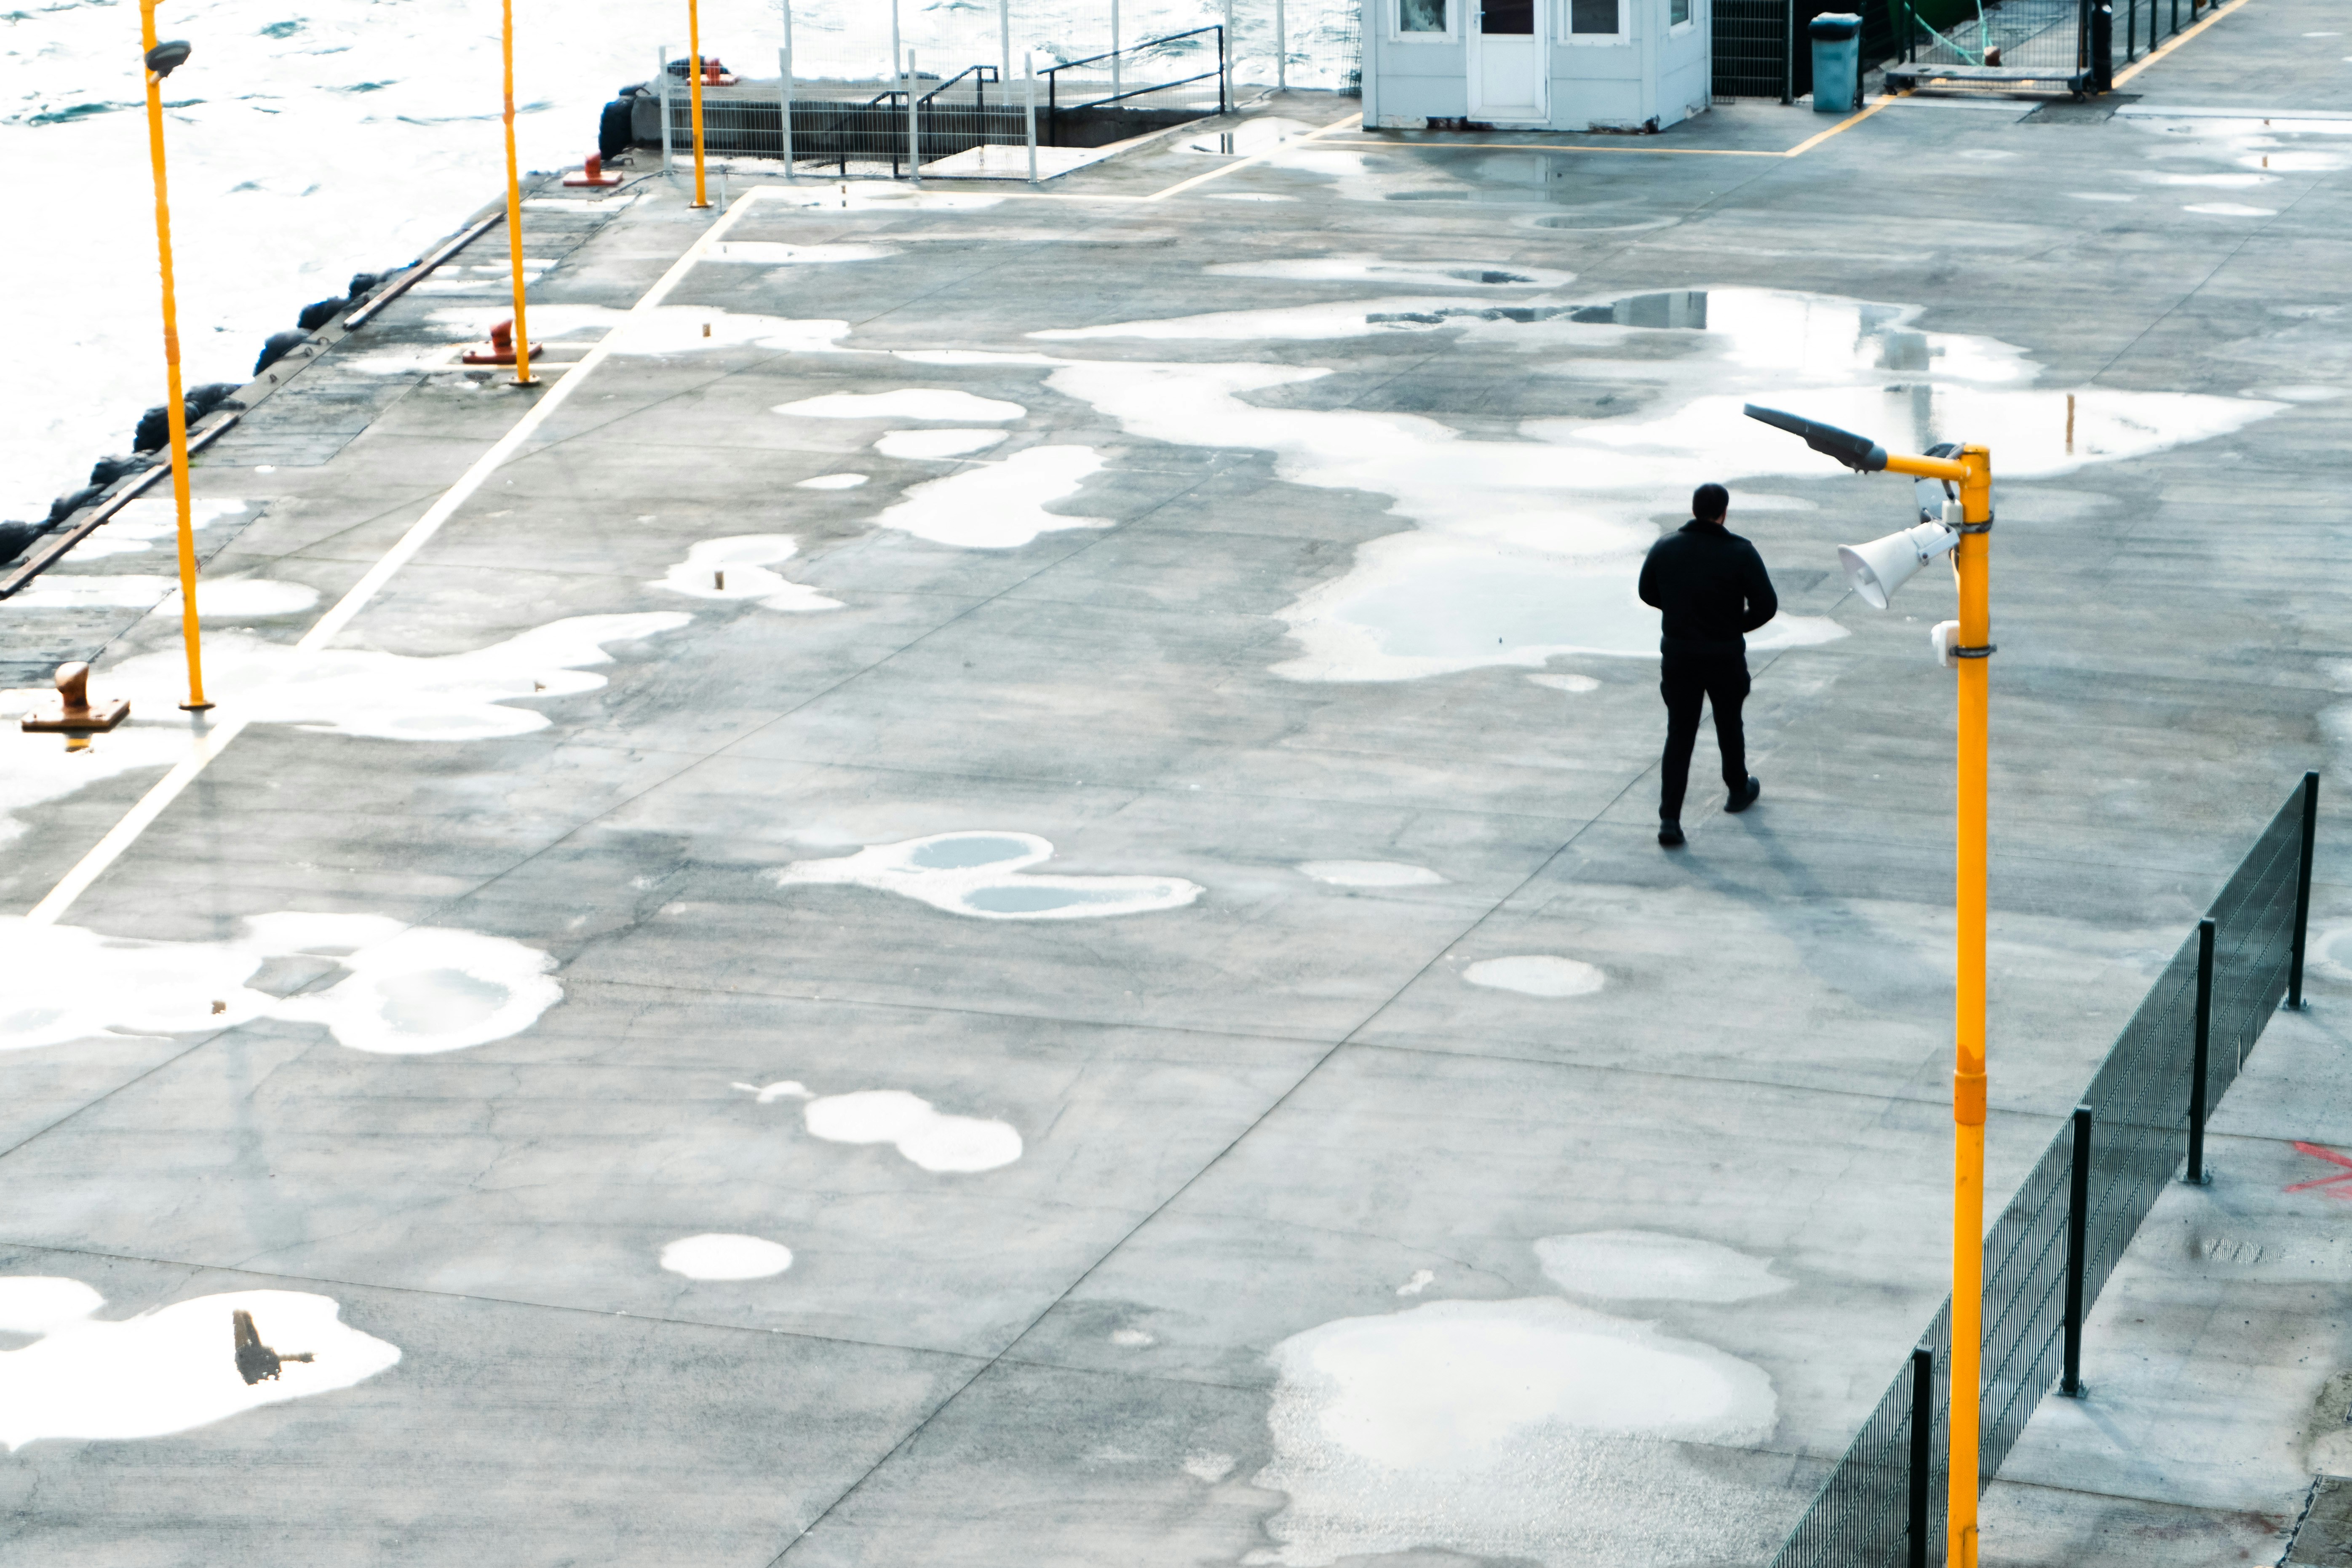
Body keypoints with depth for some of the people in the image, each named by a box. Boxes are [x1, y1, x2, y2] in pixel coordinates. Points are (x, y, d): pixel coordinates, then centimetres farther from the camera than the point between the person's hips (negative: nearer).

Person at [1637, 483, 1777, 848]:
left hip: (1677, 656, 2)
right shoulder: (1740, 553, -14)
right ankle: (1739, 790, 42)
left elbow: (1648, 594, 10)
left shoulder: (1665, 548, -3)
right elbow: (1767, 605, -14)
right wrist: (1739, 625, 5)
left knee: (1678, 735, 5)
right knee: (1729, 725, 21)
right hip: (1725, 657, -2)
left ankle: (1669, 818, -4)